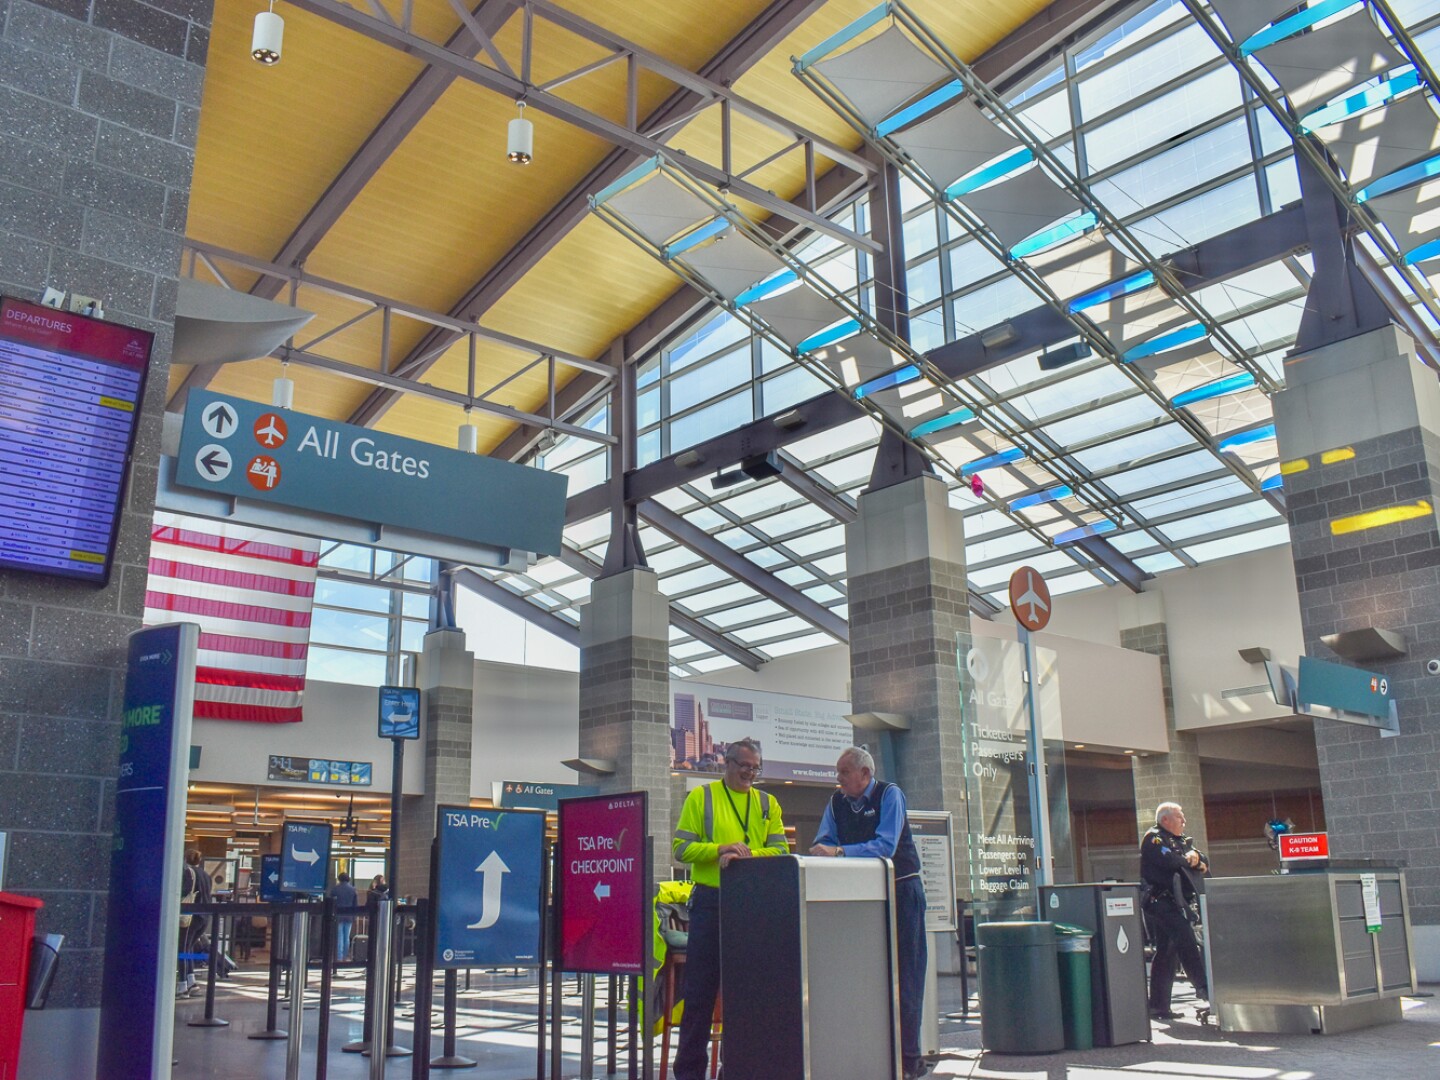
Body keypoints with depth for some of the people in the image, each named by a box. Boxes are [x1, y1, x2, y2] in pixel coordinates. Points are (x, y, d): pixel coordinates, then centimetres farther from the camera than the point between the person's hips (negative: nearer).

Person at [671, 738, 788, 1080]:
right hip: (710, 902, -3)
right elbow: (682, 848, -3)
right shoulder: (701, 797, 4)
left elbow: (780, 851, 1)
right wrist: (720, 850, -19)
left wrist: (746, 854, -17)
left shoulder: (767, 803, 12)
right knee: (700, 990, 1)